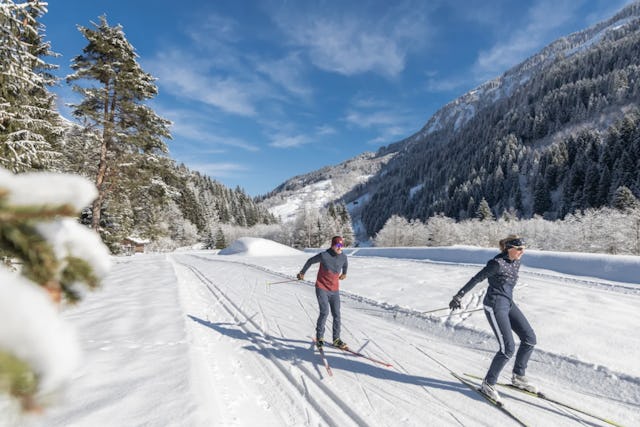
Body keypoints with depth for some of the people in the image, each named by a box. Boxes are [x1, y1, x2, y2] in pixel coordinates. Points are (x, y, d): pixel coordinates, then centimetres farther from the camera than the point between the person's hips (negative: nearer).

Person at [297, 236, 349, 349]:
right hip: (322, 288, -4)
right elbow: (310, 261, -1)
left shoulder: (343, 257, -5)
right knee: (324, 312, -12)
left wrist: (344, 273, 37)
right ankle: (319, 337, 9)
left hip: (335, 290, 4)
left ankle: (336, 339, 18)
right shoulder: (324, 256, -18)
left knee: (336, 314, 4)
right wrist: (302, 273, 12)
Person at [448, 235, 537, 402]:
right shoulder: (497, 263, -20)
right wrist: (459, 296, -17)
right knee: (508, 348, -10)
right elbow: (476, 279, -17)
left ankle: (518, 376, 23)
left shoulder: (516, 262, 6)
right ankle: (488, 383, 7)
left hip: (509, 304, 9)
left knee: (530, 338, 6)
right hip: (495, 306, -9)